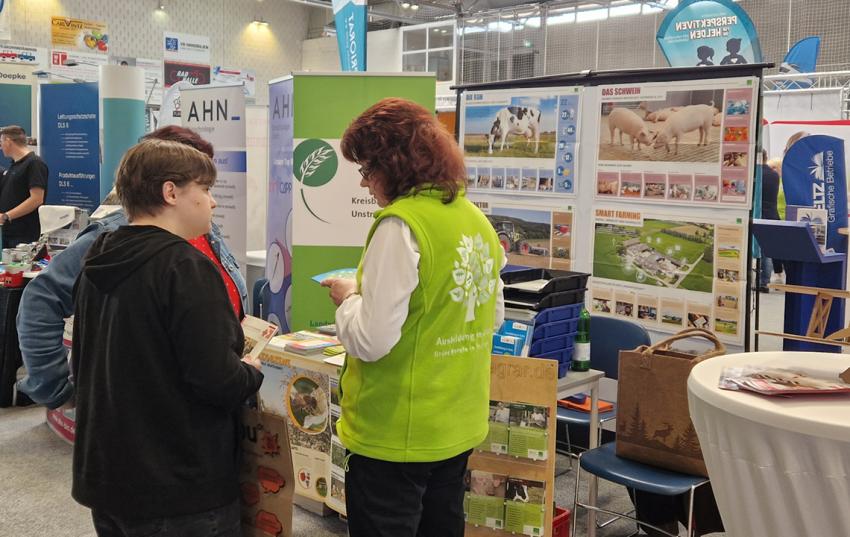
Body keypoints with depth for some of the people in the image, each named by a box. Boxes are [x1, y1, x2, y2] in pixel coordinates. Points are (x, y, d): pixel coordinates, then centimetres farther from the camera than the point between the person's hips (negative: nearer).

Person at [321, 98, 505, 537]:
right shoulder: (477, 219, 5)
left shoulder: (400, 225, -20)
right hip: (459, 426, 8)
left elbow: (371, 340, -24)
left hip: (396, 434, -8)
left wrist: (348, 298, -4)